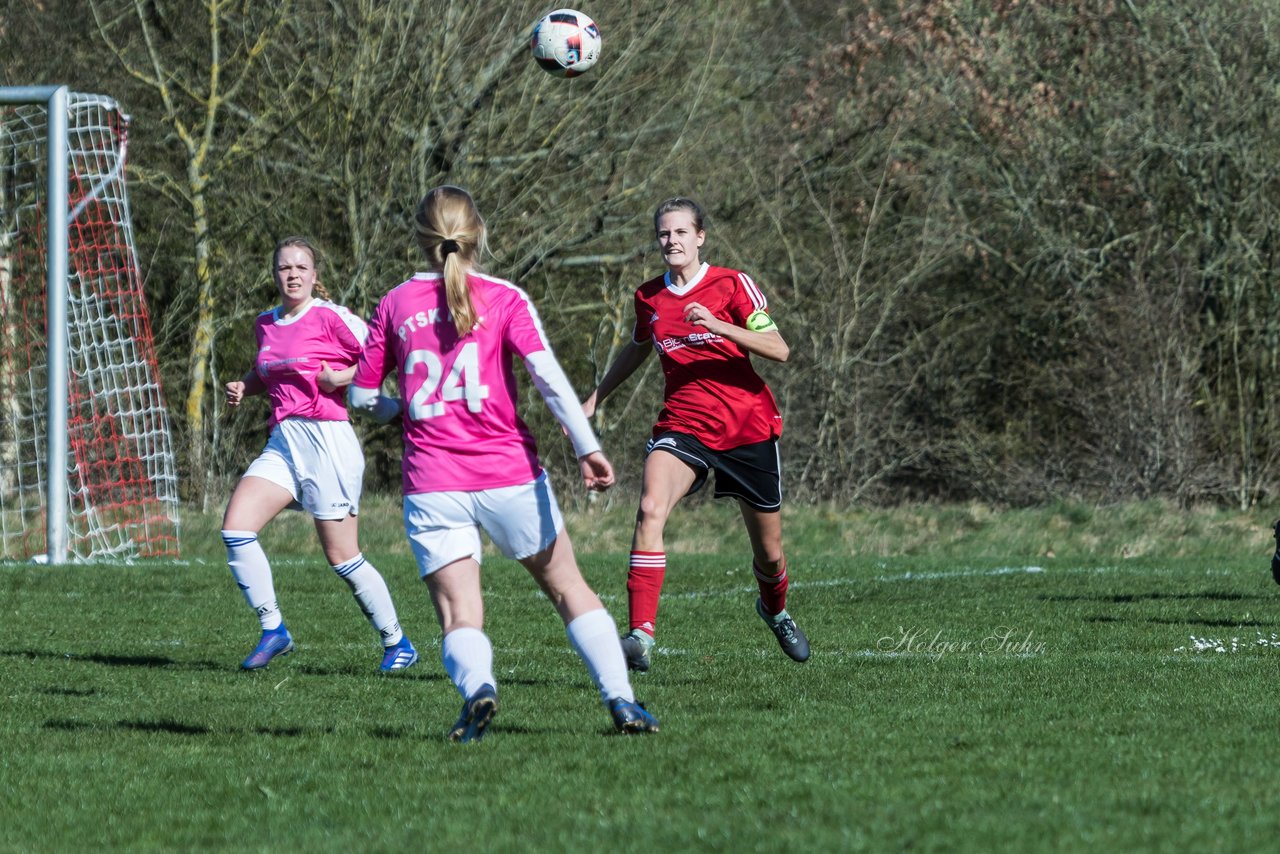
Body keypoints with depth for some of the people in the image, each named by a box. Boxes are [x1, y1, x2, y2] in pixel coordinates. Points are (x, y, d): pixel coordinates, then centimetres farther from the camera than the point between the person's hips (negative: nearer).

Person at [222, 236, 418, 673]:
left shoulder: (330, 317, -7)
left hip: (326, 440, -7)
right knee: (235, 527, -11)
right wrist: (244, 387, 12)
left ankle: (397, 644, 15)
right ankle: (273, 630, -1)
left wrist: (342, 377, -17)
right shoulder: (265, 324, 13)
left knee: (342, 557, -2)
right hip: (282, 443, 7)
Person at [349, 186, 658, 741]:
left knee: (459, 614, -3)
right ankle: (621, 700, 5)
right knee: (569, 588, 14)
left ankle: (476, 687, -34)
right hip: (509, 475, 0)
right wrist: (586, 447, -18)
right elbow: (547, 374, -13)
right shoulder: (505, 299, 1)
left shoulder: (396, 305, 6)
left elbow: (361, 397, 10)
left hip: (432, 485, 0)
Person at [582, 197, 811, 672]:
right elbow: (637, 349, 27)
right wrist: (596, 397, 24)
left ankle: (775, 611, 46)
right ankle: (641, 635, -34)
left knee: (769, 554, 10)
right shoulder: (649, 298, 6)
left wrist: (718, 326, -27)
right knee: (650, 509, -29)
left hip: (748, 427, -1)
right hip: (682, 425, 2)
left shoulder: (733, 286, -5)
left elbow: (779, 350, -15)